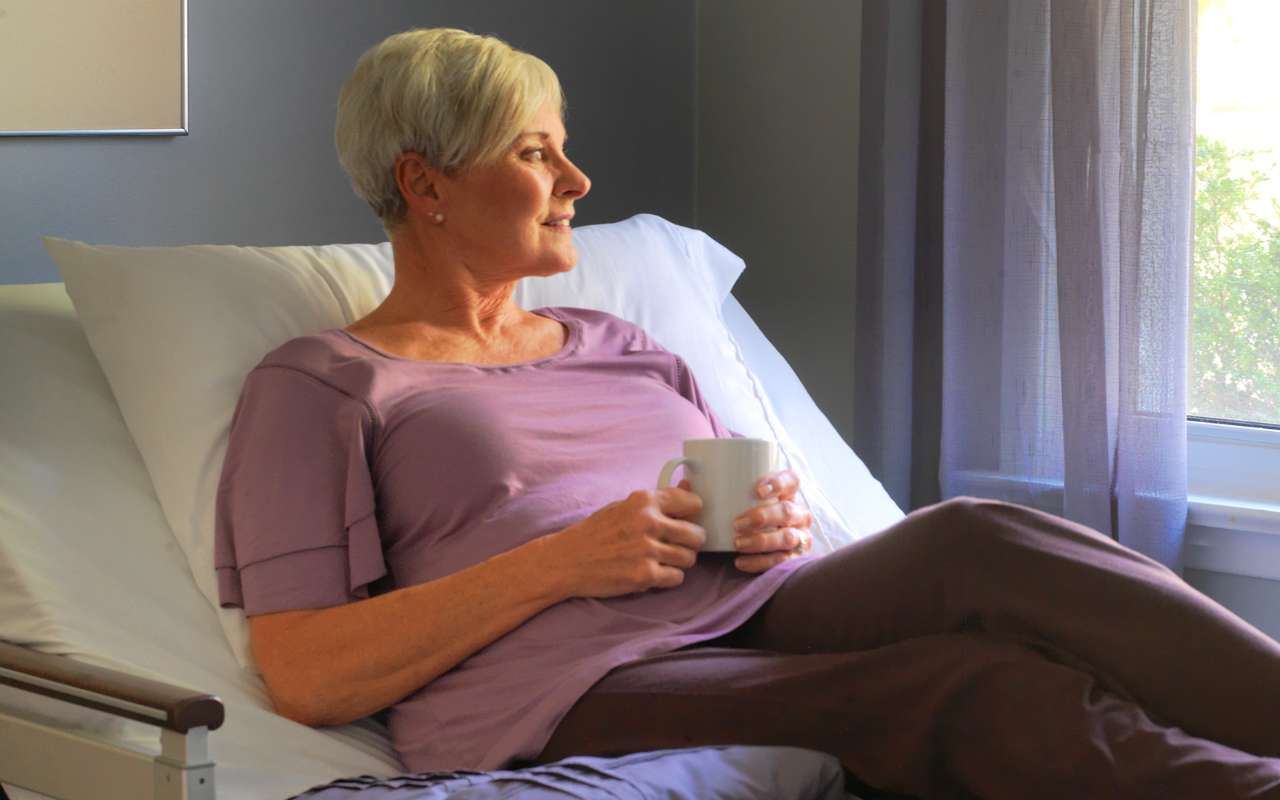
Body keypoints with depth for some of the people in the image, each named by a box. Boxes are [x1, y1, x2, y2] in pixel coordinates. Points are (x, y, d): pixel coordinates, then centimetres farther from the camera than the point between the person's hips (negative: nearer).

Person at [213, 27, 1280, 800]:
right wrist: (559, 562, -11)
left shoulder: (617, 346, 29)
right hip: (573, 689, -5)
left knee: (969, 541, -28)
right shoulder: (320, 384, 10)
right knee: (993, 693, -31)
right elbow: (305, 678, -2)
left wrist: (779, 525, 2)